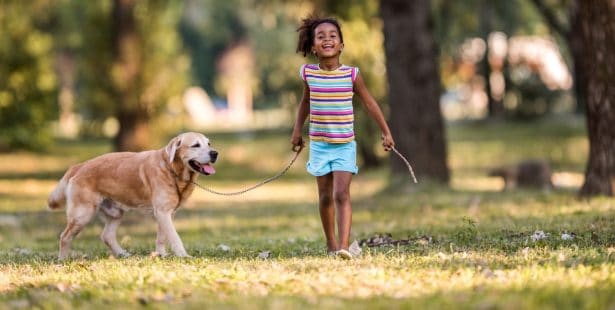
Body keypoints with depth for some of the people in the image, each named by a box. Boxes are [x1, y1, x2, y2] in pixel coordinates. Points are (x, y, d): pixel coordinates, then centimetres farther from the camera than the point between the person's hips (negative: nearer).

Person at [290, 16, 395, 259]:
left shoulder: (351, 74, -8)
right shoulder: (308, 74, -3)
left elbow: (369, 103, 2)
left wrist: (385, 132, 3)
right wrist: (297, 130, 13)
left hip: (344, 146, -2)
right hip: (319, 145, 2)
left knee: (341, 195, -14)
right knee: (325, 196, 11)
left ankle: (343, 245, -21)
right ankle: (331, 243, 27)